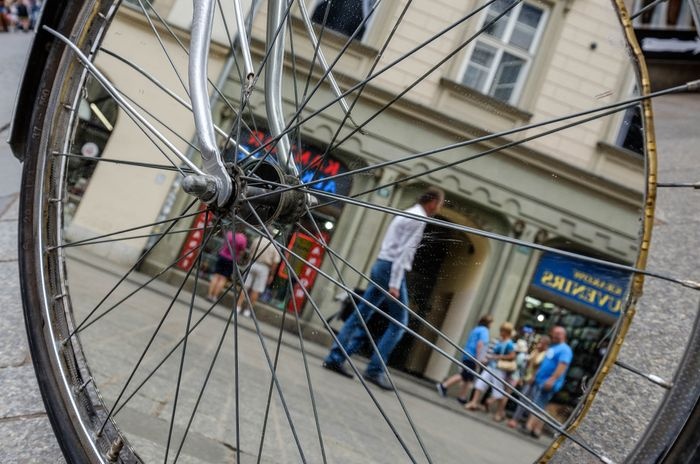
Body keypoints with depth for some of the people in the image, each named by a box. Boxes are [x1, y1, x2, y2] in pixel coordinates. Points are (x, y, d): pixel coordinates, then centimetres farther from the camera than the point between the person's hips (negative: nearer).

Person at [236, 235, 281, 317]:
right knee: (256, 291, 3)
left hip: (252, 264, 2)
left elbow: (250, 252, 12)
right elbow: (275, 263, -5)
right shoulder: (276, 246, -3)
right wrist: (271, 275, 2)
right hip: (264, 268, -2)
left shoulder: (258, 240, 4)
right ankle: (248, 310, 5)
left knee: (245, 286, 5)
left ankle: (238, 306, 3)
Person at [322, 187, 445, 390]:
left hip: (381, 265, 9)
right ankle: (375, 370, -5)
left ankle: (335, 358, 4)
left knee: (360, 315, 6)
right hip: (392, 269, -9)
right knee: (399, 323, -2)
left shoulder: (406, 214, 21)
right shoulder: (419, 219, -9)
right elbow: (404, 252, -17)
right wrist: (394, 284, -21)